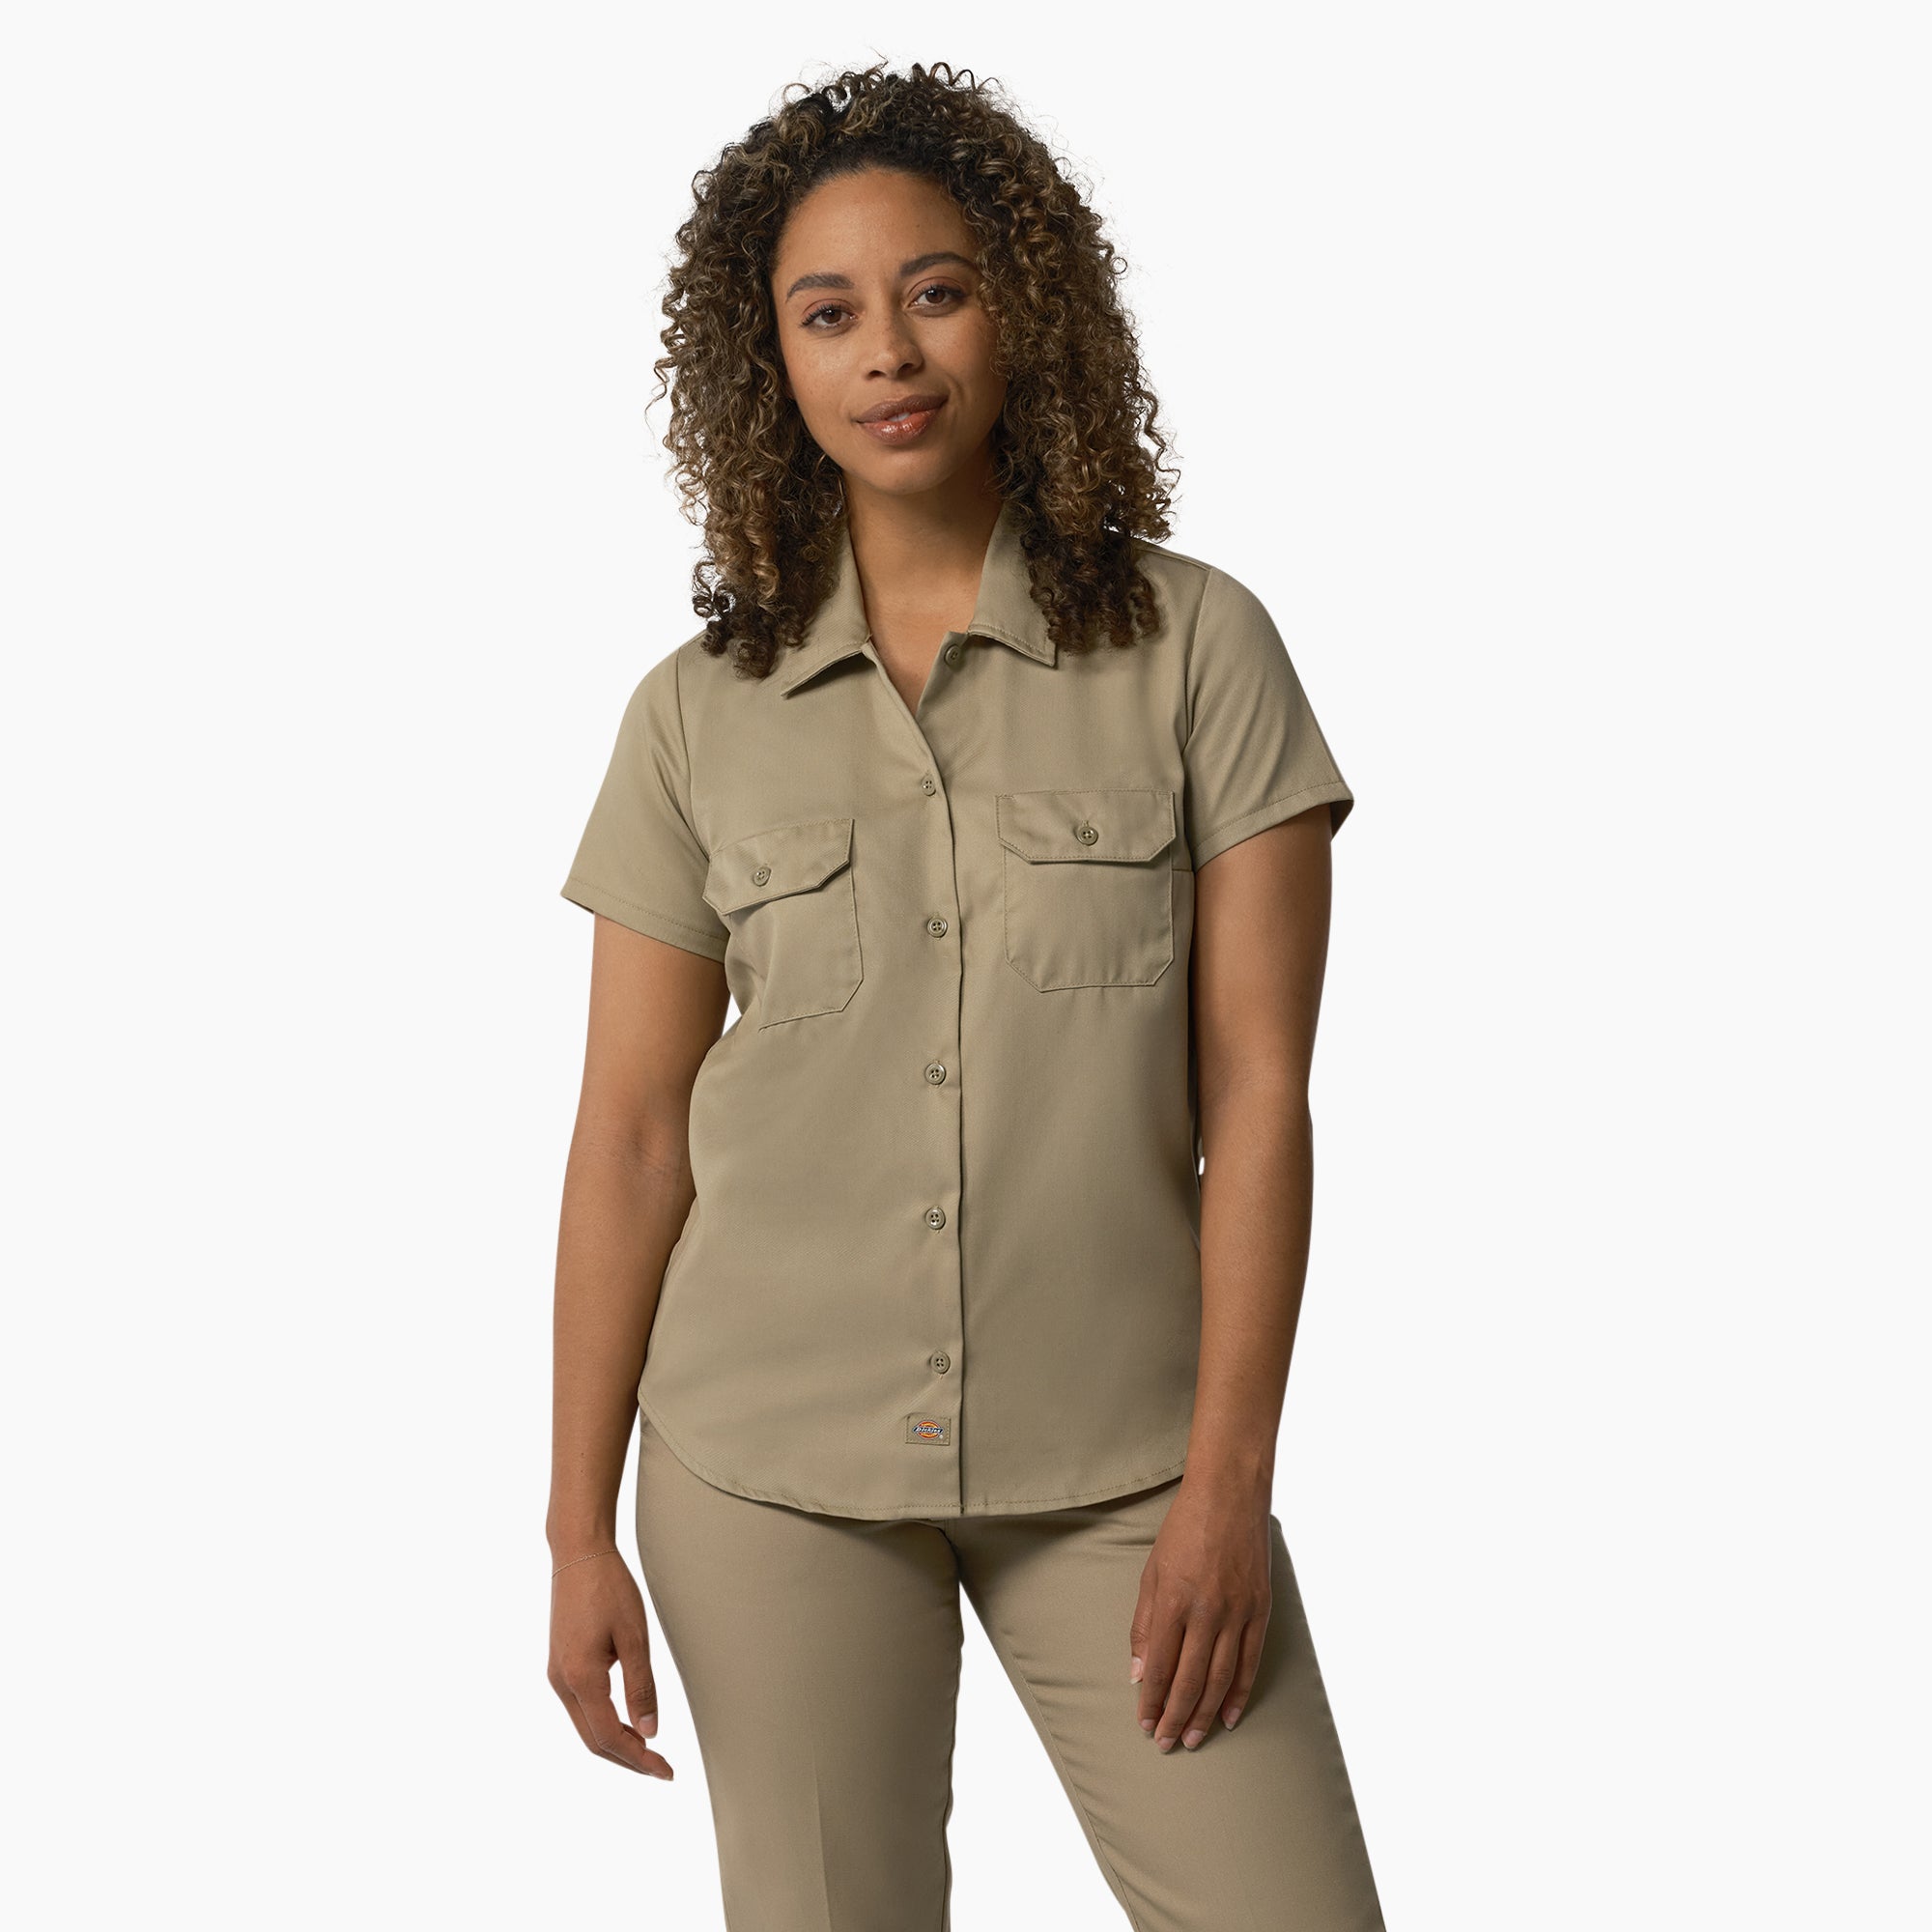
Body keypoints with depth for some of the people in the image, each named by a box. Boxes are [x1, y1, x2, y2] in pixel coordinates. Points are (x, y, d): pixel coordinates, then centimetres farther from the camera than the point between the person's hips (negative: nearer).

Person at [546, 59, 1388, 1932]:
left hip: (1115, 1458, -1)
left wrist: (1226, 1480, -9)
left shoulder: (1197, 647, -1)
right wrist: (580, 1528, 3)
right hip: (775, 1462, 1)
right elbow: (629, 1136, 4)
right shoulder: (696, 716, 3)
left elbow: (1257, 1093, -4)